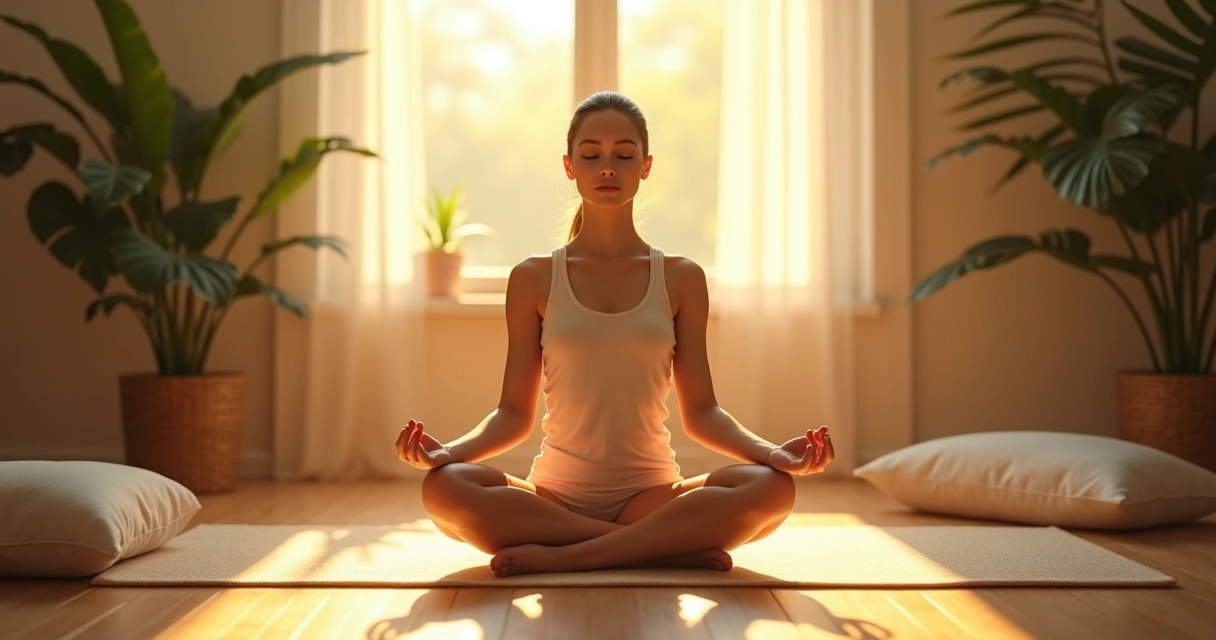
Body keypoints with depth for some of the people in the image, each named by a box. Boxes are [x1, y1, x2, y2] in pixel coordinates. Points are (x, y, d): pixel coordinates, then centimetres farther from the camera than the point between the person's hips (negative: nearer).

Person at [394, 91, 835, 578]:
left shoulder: (681, 279, 8)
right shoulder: (533, 279, 6)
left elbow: (700, 412, 6)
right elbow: (514, 414, 5)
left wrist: (772, 451, -12)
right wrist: (448, 450, -15)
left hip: (651, 494, 1)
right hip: (556, 494, 0)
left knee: (771, 487, -28)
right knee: (444, 488, -31)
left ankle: (558, 556, -25)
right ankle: (671, 546, -26)